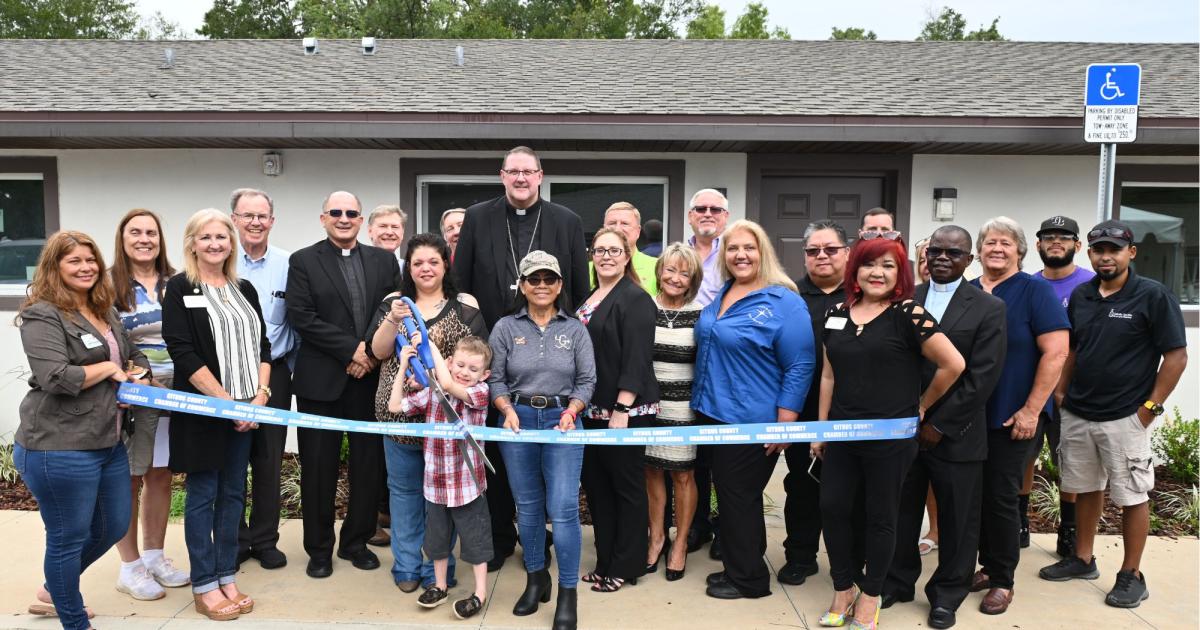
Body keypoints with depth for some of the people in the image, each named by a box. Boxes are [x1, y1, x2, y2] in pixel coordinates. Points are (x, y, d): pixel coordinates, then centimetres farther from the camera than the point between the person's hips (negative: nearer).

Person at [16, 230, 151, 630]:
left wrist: (138, 377, 0)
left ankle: (55, 591, 44)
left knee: (114, 527, 20)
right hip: (59, 449, -9)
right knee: (68, 537, 6)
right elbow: (55, 377, -24)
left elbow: (134, 355, 23)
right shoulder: (41, 315, -12)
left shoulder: (104, 312, 13)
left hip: (108, 443, 9)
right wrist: (108, 369, -11)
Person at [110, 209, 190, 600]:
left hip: (174, 393, 4)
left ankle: (155, 556, 26)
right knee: (128, 480, 5)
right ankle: (130, 567, 17)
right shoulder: (109, 285, -5)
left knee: (161, 475, 12)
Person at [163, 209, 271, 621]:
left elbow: (262, 345, 11)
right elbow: (183, 353, -13)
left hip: (246, 409, 5)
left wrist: (260, 395, -4)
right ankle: (205, 585, 13)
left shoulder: (244, 289, 11)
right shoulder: (180, 288, -5)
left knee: (233, 493, 10)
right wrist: (225, 401, -17)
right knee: (202, 495, 3)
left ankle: (227, 577, 20)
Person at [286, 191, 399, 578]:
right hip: (321, 380, -2)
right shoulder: (303, 261, 2)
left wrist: (372, 354, -9)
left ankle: (356, 542, 24)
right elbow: (301, 318, -9)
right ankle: (319, 549, 21)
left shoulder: (384, 260, 10)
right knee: (319, 468, 6)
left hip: (371, 377, 2)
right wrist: (351, 350, -13)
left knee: (369, 464, 7)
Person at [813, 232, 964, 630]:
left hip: (890, 437, -4)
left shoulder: (908, 314, -10)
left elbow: (953, 364, -10)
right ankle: (843, 589, 25)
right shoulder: (837, 314, 6)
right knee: (833, 508, 5)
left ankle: (870, 596, 26)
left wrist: (921, 406, -1)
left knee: (879, 517, 8)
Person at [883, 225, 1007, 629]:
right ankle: (898, 582, 29)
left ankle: (947, 595, 27)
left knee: (957, 520, 9)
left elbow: (983, 377, -9)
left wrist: (940, 425, -13)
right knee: (901, 512, 11)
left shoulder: (988, 308, -3)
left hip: (955, 436, -2)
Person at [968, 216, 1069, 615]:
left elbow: (1056, 352, -12)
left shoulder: (1035, 290, -6)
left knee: (1001, 496, 1)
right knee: (976, 493, 11)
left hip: (1012, 417, -4)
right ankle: (987, 566, 27)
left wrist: (1031, 409, -14)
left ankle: (1002, 581, 17)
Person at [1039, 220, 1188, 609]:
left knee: (1132, 496, 4)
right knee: (1086, 489, 16)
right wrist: (1060, 393, 8)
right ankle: (1083, 559, 29)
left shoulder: (1154, 296, -9)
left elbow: (1176, 356, -9)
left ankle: (1132, 575, 16)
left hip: (1125, 417, -5)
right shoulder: (1080, 296, 7)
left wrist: (1150, 408, -11)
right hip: (1077, 414, 5)